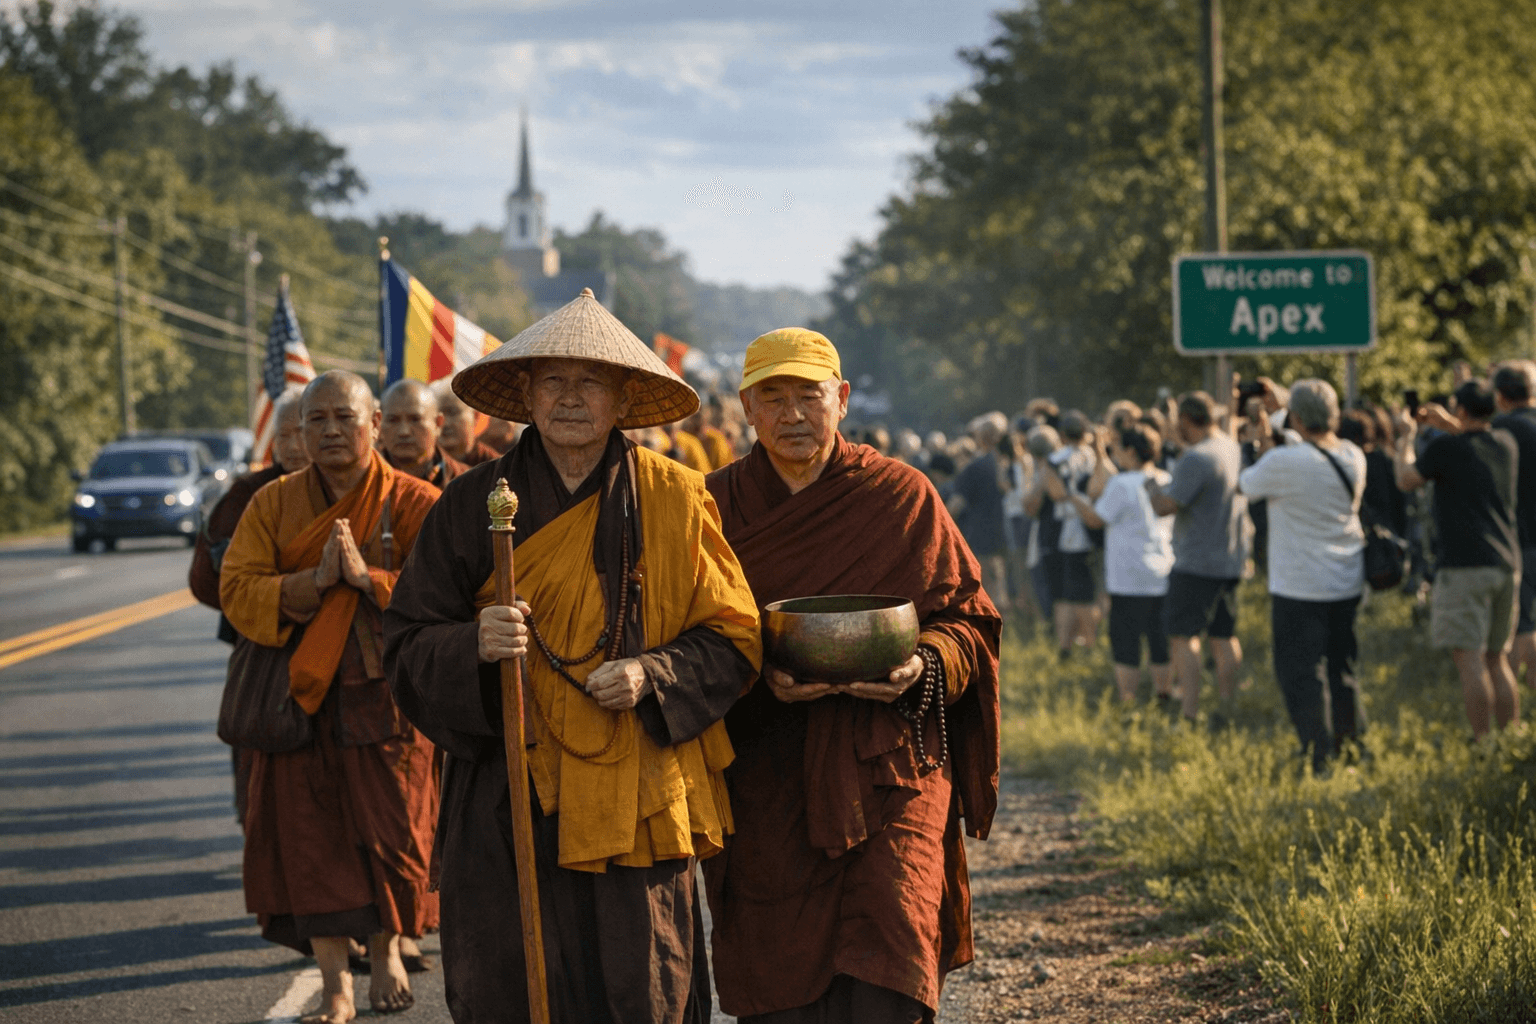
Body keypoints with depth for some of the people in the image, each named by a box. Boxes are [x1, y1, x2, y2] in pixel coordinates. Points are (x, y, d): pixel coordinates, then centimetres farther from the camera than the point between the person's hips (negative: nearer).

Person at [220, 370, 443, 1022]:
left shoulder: (415, 504, -3)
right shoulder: (273, 505, 5)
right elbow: (237, 593, -5)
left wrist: (366, 576, -24)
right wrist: (315, 581, -19)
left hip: (386, 695, -2)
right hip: (301, 698, 2)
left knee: (391, 834, 4)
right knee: (310, 840, 0)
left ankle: (387, 949, 32)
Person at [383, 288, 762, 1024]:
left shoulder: (674, 500, 4)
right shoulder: (473, 504, 5)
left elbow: (733, 637, 5)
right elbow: (406, 645, 4)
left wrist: (651, 674, -12)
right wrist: (474, 647, -17)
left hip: (635, 807, 0)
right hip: (512, 808, 0)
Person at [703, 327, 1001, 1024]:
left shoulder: (901, 497, 5)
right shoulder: (718, 509, 7)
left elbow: (969, 623, 8)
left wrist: (924, 666, -13)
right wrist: (763, 680, -15)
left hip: (888, 765, -1)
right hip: (768, 778, 1)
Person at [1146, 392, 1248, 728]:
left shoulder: (1196, 459, -20)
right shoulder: (1234, 450, 8)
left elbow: (1165, 506, -20)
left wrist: (1152, 486, 2)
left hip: (1196, 562, -8)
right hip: (1231, 559, 8)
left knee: (1182, 635, -4)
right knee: (1224, 637, 12)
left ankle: (1190, 711, -9)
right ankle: (1226, 710, 14)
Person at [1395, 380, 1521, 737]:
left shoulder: (1446, 448, -9)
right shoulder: (1506, 445, 10)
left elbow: (1406, 480, 6)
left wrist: (1405, 441, 21)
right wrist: (1449, 425, 30)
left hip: (1465, 565, -7)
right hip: (1507, 564, 7)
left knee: (1469, 660, -10)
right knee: (1497, 659, 14)